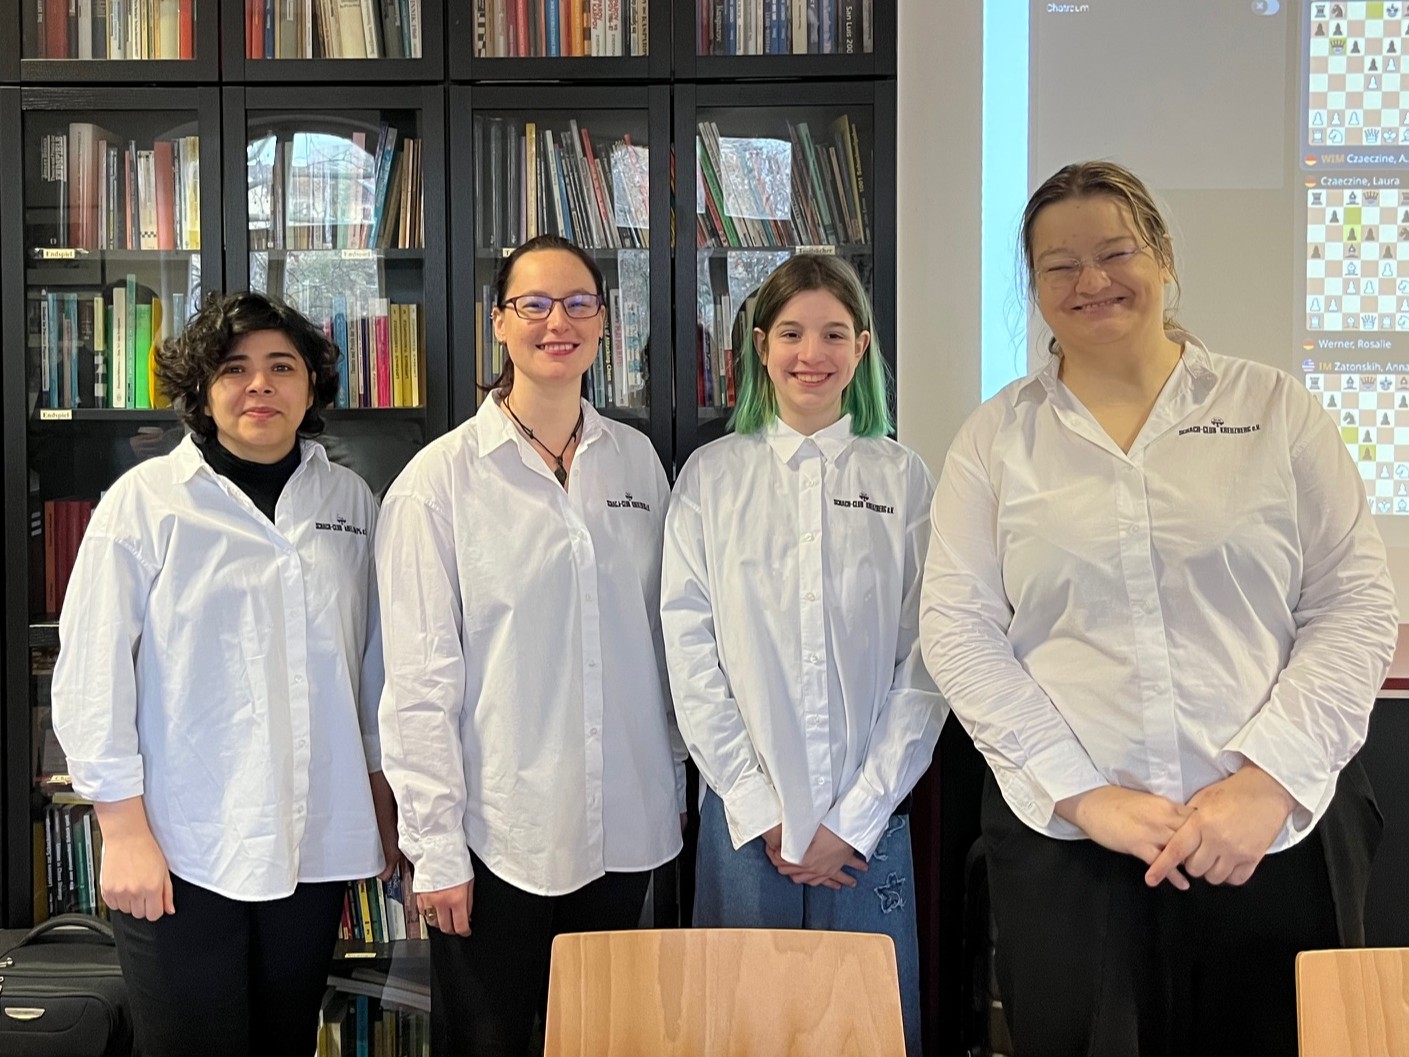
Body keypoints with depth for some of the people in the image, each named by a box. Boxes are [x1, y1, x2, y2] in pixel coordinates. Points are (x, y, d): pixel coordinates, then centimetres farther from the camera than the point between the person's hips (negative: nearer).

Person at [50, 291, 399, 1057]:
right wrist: (124, 830, -9)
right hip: (181, 850, -3)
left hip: (315, 843, 4)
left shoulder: (350, 501, 7)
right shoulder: (145, 500, -5)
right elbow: (92, 672, -7)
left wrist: (382, 794, 12)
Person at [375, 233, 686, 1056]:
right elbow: (418, 681, -8)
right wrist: (435, 849, -9)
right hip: (500, 834, -4)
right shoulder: (442, 478, -8)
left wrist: (675, 785, 12)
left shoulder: (636, 460, 5)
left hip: (625, 827, 4)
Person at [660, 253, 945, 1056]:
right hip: (746, 816, 0)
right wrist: (760, 810, -7)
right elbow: (690, 647, -2)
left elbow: (925, 657, -1)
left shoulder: (904, 479, 2)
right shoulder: (713, 475, 2)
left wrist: (857, 818, -6)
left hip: (869, 820, 0)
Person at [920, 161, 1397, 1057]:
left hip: (1278, 838, 0)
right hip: (1063, 844, 0)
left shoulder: (1275, 409, 4)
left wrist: (1269, 779, -11)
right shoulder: (997, 436, 6)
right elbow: (958, 626, 0)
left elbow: (1358, 608, 1)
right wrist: (1081, 792, -9)